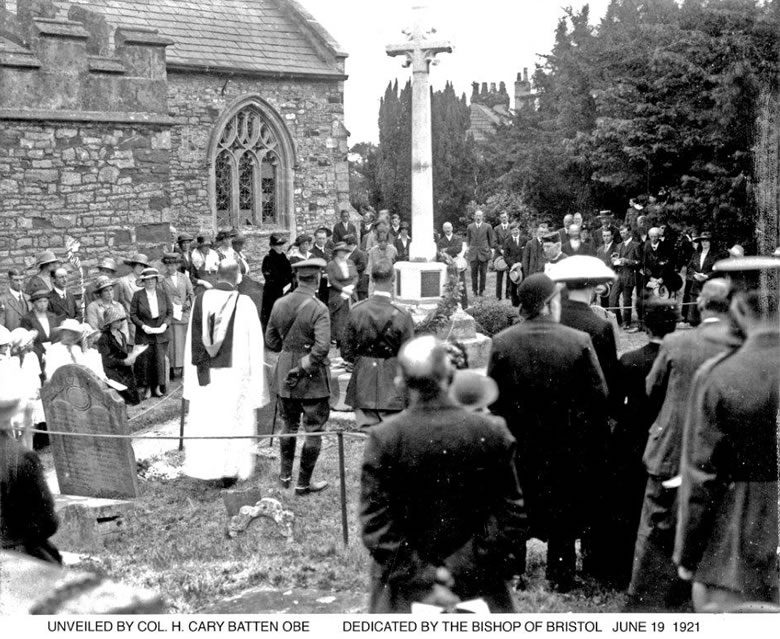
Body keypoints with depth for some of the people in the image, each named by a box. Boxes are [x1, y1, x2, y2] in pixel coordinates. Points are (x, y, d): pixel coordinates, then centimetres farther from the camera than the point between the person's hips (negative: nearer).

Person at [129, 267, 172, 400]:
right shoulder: (138, 296, 0)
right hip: (144, 334, -1)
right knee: (145, 360, -2)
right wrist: (142, 325, -14)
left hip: (161, 334, 1)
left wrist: (165, 324, -8)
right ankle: (147, 387, 11)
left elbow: (170, 312, 10)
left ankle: (158, 386, 10)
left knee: (160, 360, -3)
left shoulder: (163, 295, 8)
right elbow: (133, 314, -1)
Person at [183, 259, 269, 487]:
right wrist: (256, 381, -4)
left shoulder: (200, 301, -3)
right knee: (233, 421, 8)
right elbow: (254, 344, -11)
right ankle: (228, 471, 12)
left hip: (205, 374, 3)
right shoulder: (244, 304, -13)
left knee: (204, 422, 13)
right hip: (234, 373, -3)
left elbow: (191, 342, 3)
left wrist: (194, 373, 12)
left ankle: (205, 468, 19)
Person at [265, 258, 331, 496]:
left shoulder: (279, 304, 0)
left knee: (288, 424, 21)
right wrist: (304, 367, -14)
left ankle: (285, 475, 32)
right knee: (313, 430, 7)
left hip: (284, 374, 6)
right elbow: (321, 348, -26)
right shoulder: (318, 309, -18)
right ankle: (304, 483, 14)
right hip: (313, 378, -6)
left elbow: (270, 341, 8)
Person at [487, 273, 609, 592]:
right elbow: (599, 396, -10)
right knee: (563, 513, 13)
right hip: (566, 445, -1)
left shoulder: (502, 342, -10)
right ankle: (561, 578, 21)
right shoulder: (579, 341, -14)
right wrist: (593, 441, 3)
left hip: (516, 445, 1)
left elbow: (494, 398, -5)